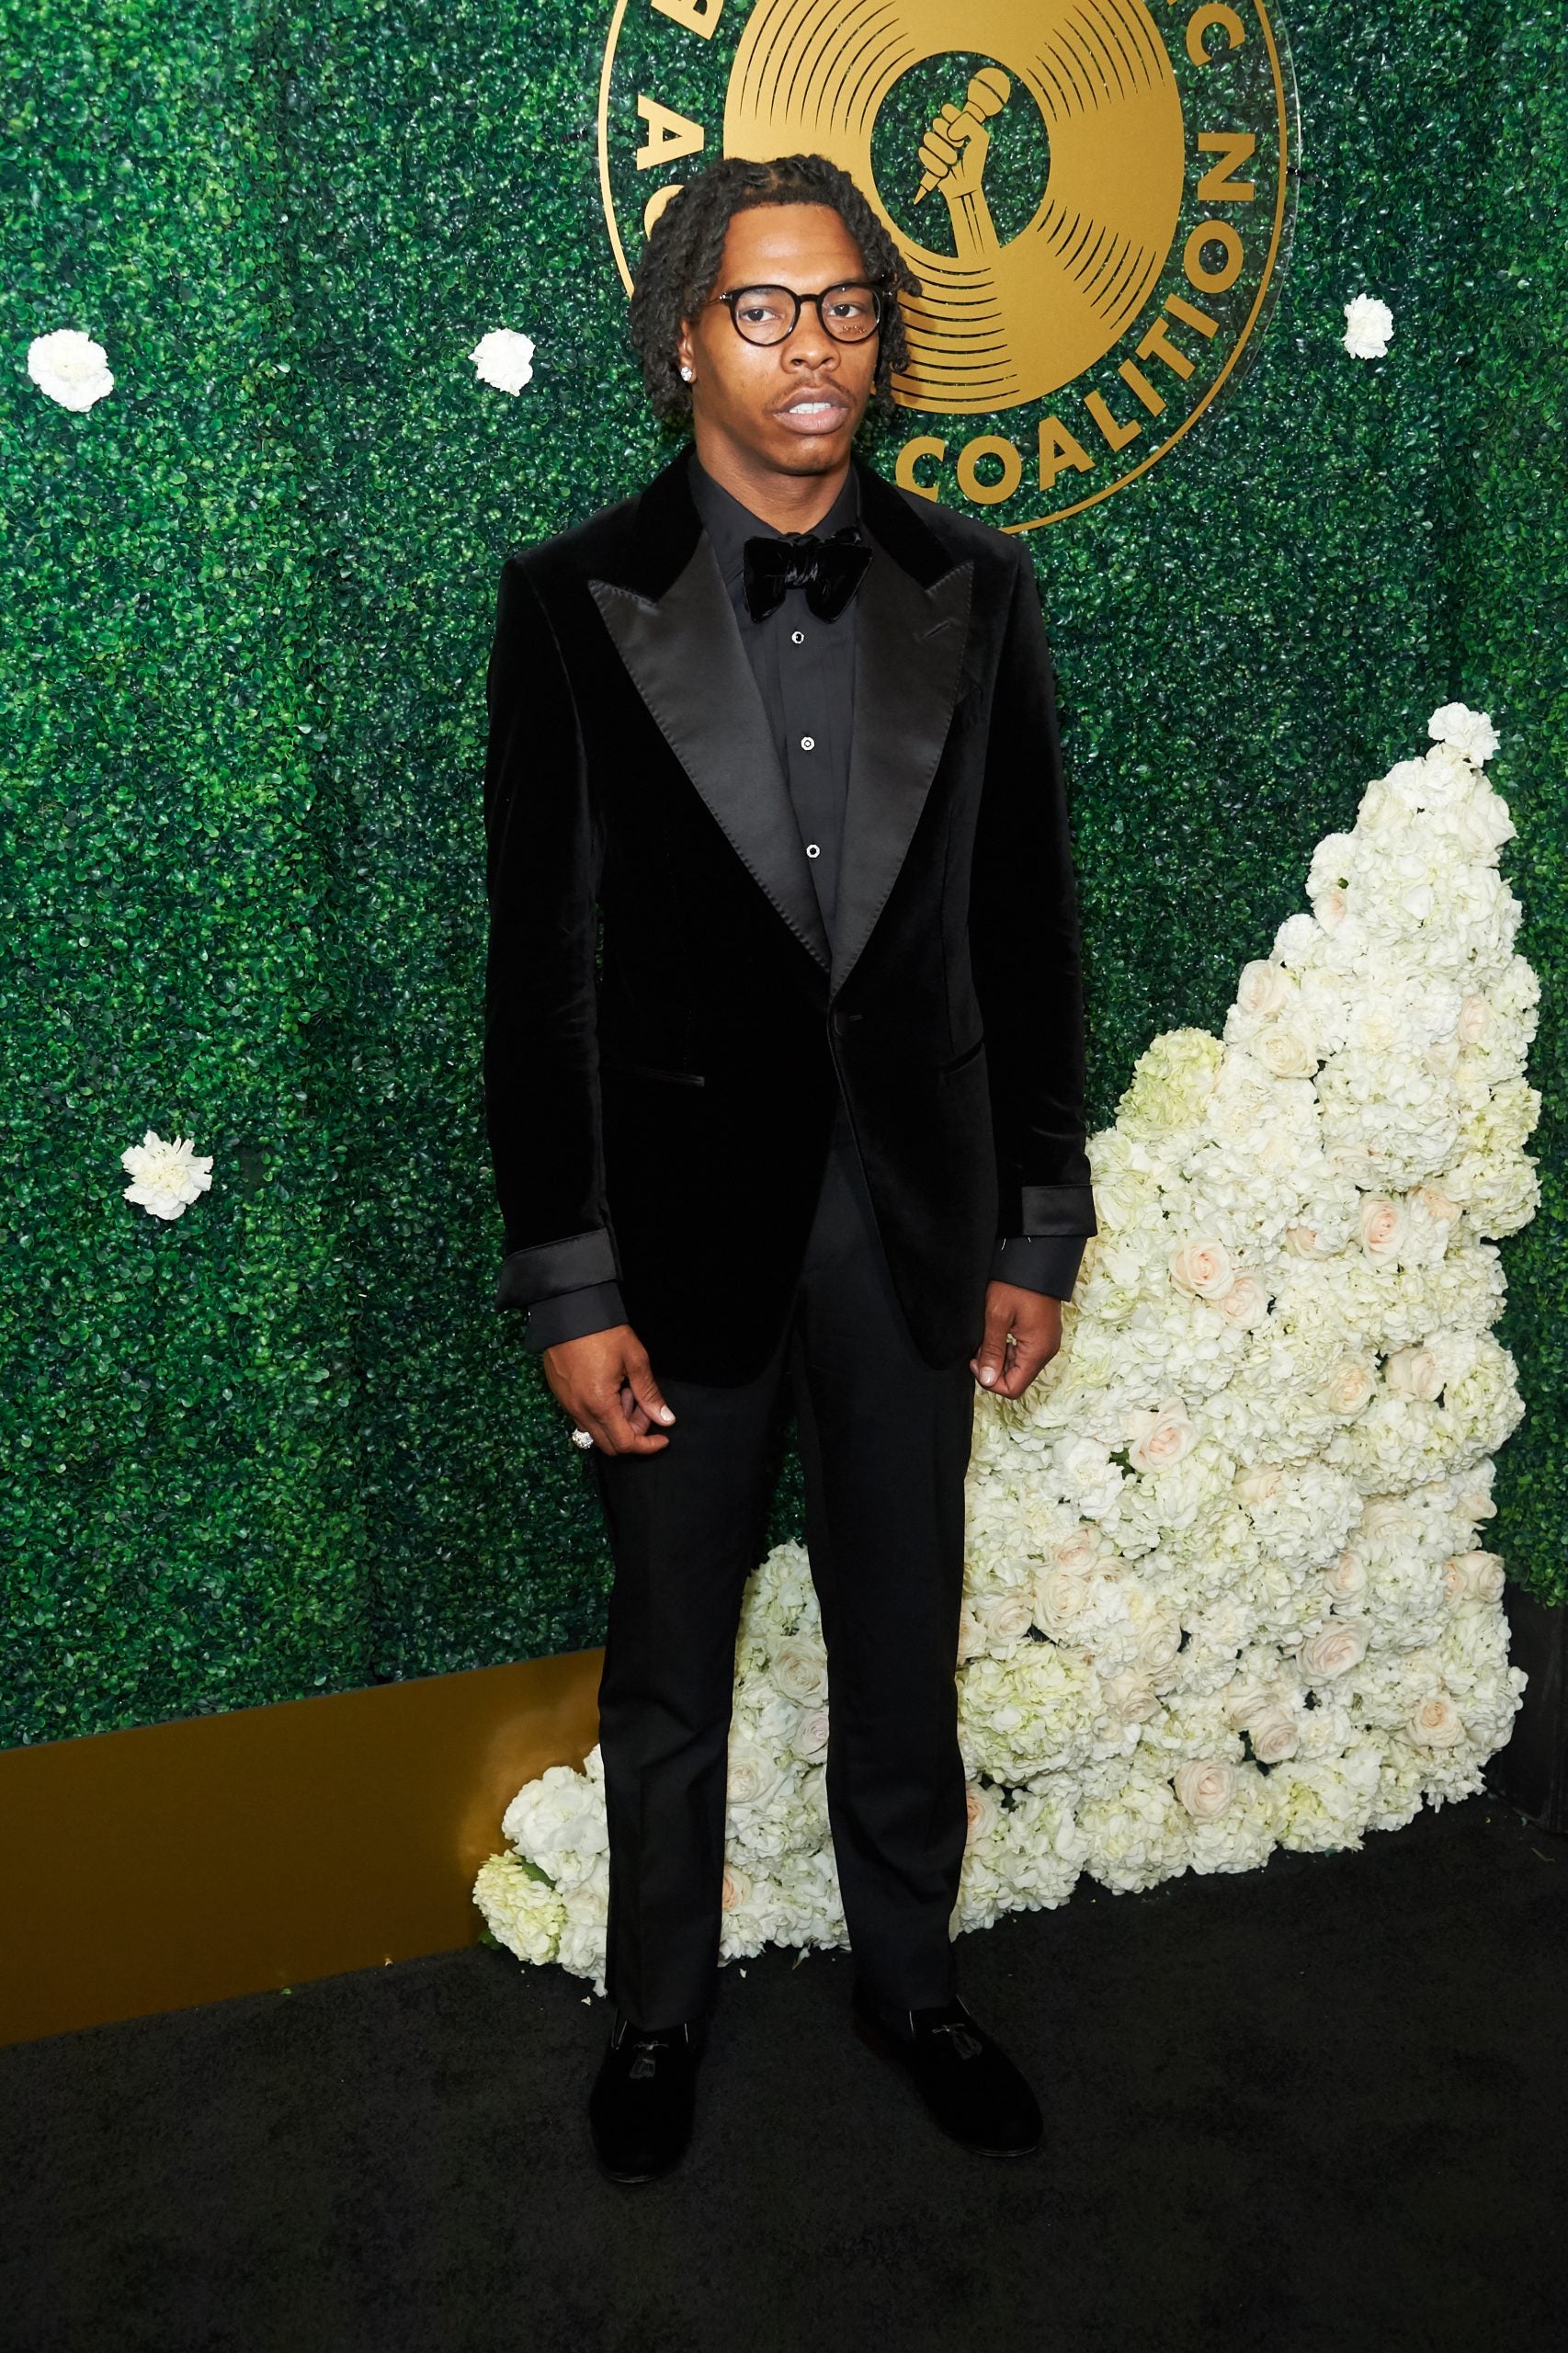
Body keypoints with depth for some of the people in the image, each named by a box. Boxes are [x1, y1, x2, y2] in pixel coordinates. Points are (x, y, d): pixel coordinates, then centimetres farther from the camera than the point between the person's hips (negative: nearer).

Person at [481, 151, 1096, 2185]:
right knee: (671, 1653, 15)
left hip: (914, 1206, 2)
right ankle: (661, 2003, 39)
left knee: (905, 1634, 17)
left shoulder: (973, 591, 1)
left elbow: (1027, 928, 4)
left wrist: (1038, 1230, 3)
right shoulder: (574, 603, -6)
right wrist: (570, 1287, -9)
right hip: (683, 1214, -2)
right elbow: (543, 967, -7)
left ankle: (910, 1972, 41)